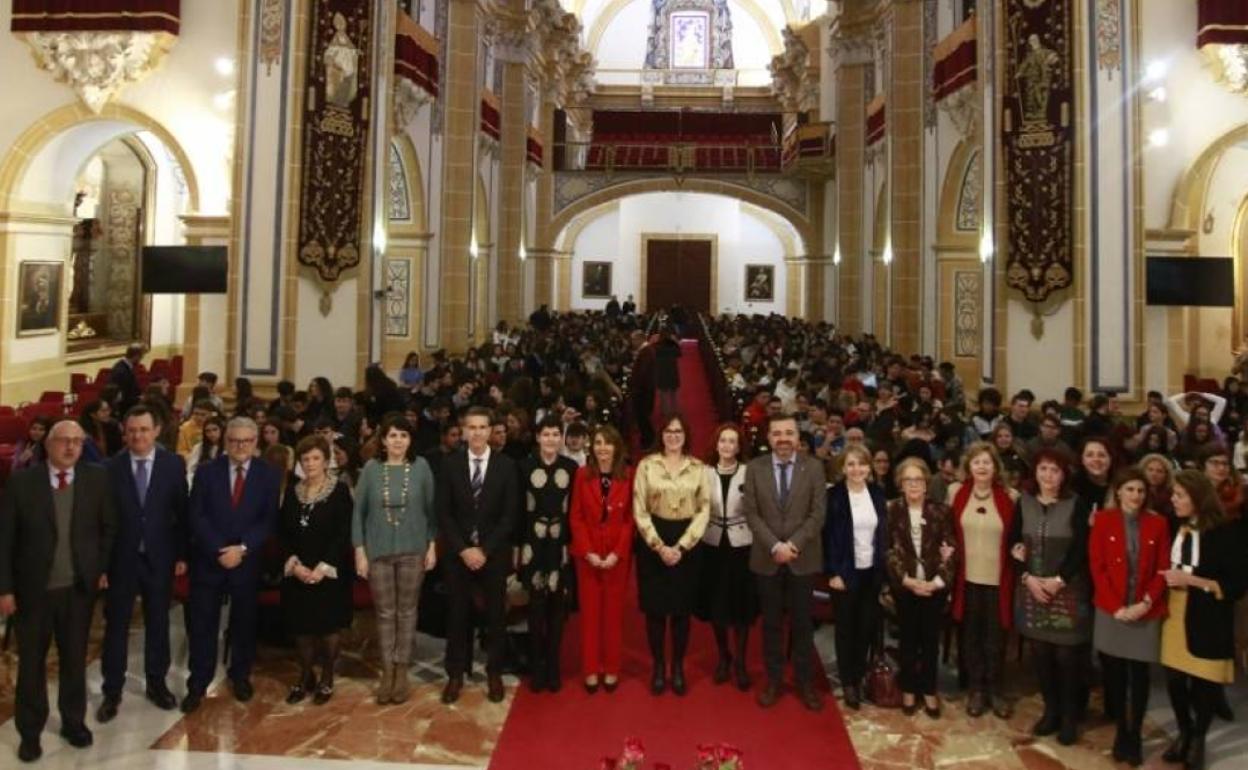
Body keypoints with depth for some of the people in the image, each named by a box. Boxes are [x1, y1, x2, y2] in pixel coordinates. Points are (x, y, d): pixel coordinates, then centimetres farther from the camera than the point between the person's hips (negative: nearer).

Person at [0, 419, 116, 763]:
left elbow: (109, 527, 5)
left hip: (80, 587, 1)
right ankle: (30, 731, 30)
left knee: (75, 659, 16)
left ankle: (73, 721, 34)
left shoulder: (97, 478, -5)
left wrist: (104, 568, 1)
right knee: (31, 663, 13)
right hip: (34, 588, -1)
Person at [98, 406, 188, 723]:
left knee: (158, 624, 13)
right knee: (116, 626, 9)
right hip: (121, 557, -1)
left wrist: (182, 554, -2)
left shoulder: (173, 464, -4)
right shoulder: (111, 467, -6)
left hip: (159, 557, 1)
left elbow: (182, 512, -1)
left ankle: (157, 683, 28)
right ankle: (112, 691, 22)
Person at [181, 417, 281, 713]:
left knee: (244, 623, 12)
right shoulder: (206, 472, 0)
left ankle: (241, 676, 30)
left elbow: (268, 520, -5)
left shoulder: (268, 475, 0)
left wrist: (242, 548, -17)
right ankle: (197, 683, 16)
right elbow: (196, 517, -6)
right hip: (208, 560, 0)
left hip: (247, 561, 0)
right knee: (202, 625, 4)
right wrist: (220, 550, -15)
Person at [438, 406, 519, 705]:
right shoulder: (450, 464, 1)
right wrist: (463, 549, -11)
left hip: (494, 554, -1)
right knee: (457, 615, 6)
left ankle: (494, 674, 20)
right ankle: (455, 674, 19)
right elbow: (443, 513, -1)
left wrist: (485, 550, -12)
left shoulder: (506, 466, -2)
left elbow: (510, 515, -5)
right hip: (458, 553, 1)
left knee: (495, 616, 7)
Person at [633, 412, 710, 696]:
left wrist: (681, 546, -10)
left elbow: (704, 510, -1)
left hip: (687, 544, 1)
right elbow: (639, 511, -4)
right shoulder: (647, 465, -2)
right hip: (653, 543, -1)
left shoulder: (698, 467, 2)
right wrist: (659, 547, -12)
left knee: (682, 609, 7)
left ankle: (678, 667, 22)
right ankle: (658, 667, 20)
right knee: (655, 608, 5)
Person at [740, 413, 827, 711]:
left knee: (802, 622, 8)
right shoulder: (755, 467, -1)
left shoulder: (813, 468, -2)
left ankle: (805, 682, 20)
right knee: (771, 622, 9)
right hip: (766, 558, 1)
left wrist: (793, 544, -15)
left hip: (803, 558, 0)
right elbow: (751, 513, -4)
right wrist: (774, 546, -15)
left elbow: (818, 514, -6)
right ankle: (773, 680, 20)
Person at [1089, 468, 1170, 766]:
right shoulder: (1103, 520, -2)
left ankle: (1135, 736, 18)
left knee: (1140, 675, 6)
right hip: (1111, 611, 0)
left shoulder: (1158, 523, 0)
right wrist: (1116, 607, -11)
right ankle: (1121, 731, 22)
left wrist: (1146, 603, -12)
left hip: (1146, 612, 0)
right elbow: (1097, 567, -4)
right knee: (1114, 673, 7)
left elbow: (1163, 570, 0)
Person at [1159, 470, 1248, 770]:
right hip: (1174, 615, 3)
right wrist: (1169, 580, -5)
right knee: (1174, 679, 7)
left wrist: (1191, 580, -17)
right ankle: (1184, 733, 31)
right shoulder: (1175, 528, 0)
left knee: (1204, 682, 8)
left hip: (1207, 622, -3)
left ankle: (1198, 738, 32)